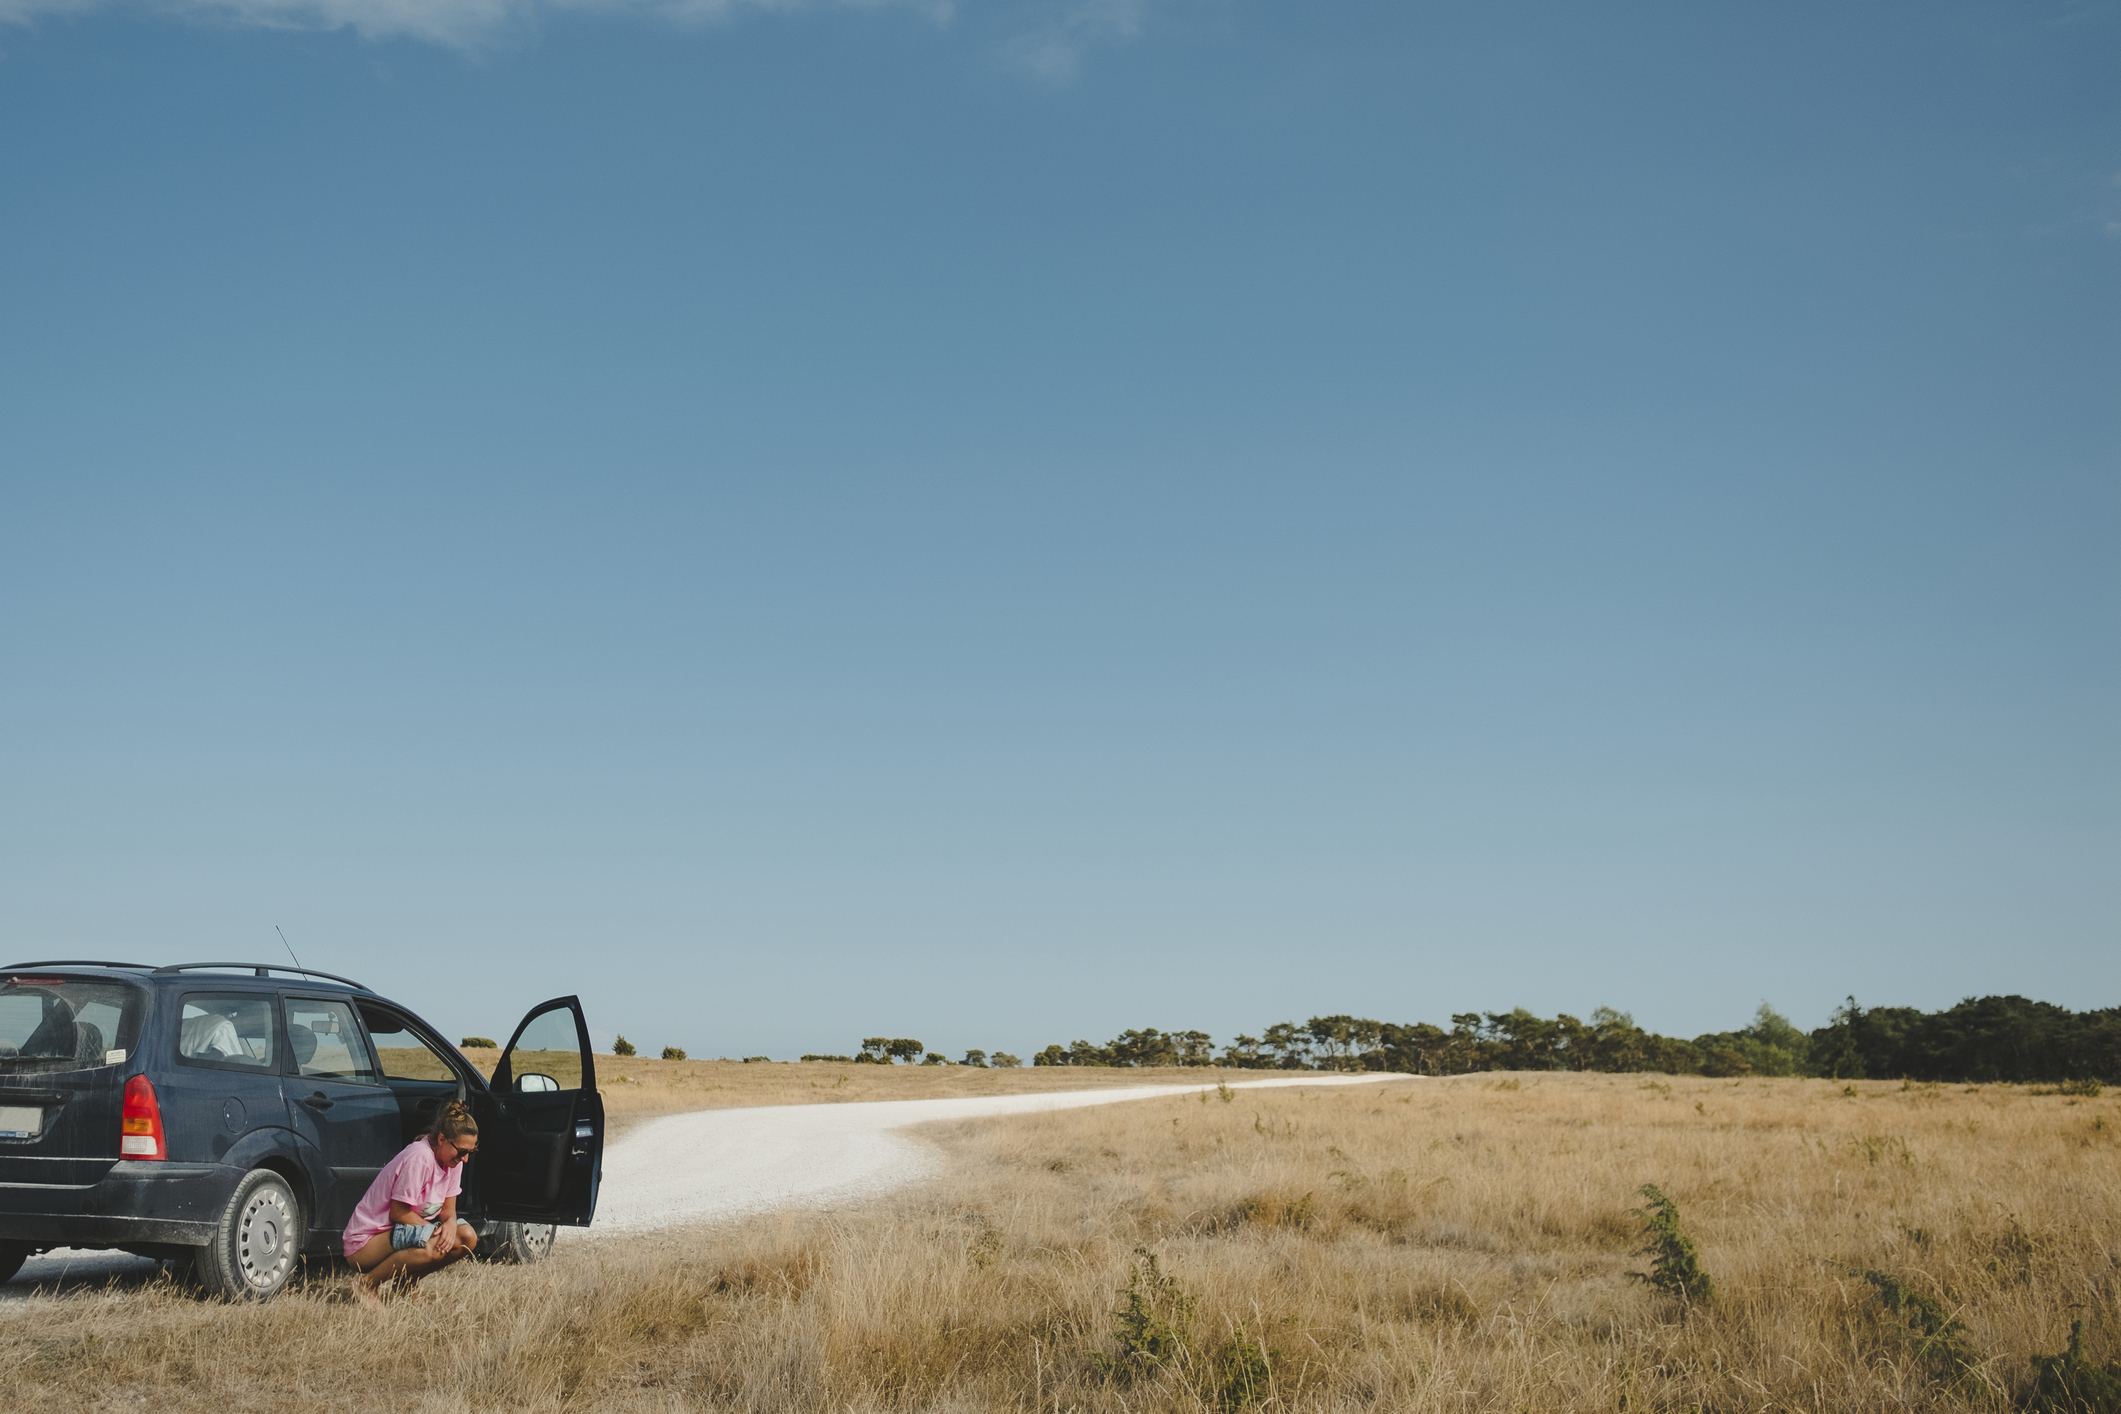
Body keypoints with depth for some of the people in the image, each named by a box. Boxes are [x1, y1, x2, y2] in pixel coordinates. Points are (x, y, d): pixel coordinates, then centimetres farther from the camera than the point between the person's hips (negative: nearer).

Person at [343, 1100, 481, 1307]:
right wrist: (435, 1230, -21)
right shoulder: (419, 1158, -25)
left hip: (404, 1232, 9)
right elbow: (398, 1213, -21)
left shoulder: (453, 1157, 1)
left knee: (467, 1238, -9)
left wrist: (450, 1223, -18)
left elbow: (448, 1207, 4)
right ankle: (368, 1283, -13)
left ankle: (407, 1282, 8)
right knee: (432, 1248, -35)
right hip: (366, 1241, -9)